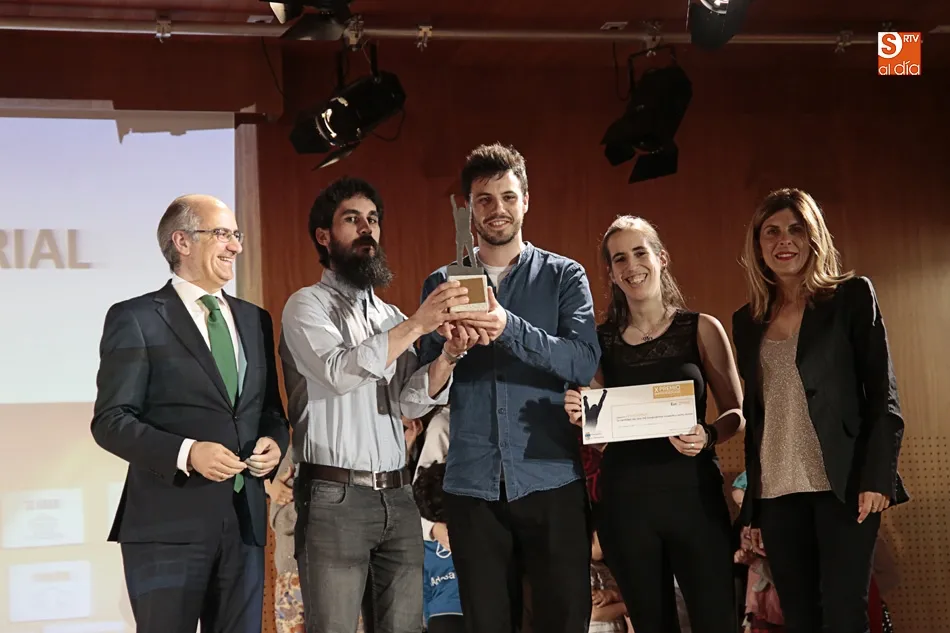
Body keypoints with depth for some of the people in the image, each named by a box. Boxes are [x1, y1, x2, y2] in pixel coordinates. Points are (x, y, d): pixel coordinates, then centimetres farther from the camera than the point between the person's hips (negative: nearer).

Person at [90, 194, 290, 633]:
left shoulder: (254, 320, 16)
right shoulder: (135, 319, -2)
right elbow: (110, 420, -7)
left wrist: (274, 440, -1)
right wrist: (185, 453, -21)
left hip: (245, 519, 5)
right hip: (168, 522, -5)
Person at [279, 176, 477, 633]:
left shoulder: (392, 317, 17)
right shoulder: (307, 305, 0)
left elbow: (410, 402, 5)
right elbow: (340, 372, -18)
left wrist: (448, 355, -14)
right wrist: (417, 325, -23)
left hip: (398, 497, 5)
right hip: (334, 497, -5)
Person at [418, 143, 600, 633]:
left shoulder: (563, 276, 5)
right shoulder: (442, 284, 10)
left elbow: (584, 362, -10)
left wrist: (510, 327, -24)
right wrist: (452, 341, -18)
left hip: (551, 479, -1)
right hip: (472, 483, 2)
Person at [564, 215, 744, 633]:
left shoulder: (701, 329, 2)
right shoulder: (601, 340, 6)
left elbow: (736, 413, 4)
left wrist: (707, 436, -17)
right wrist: (579, 415, -9)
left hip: (693, 491, -2)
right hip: (625, 498, 2)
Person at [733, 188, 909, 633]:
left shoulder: (852, 296, 2)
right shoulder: (748, 320, 14)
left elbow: (883, 394, -3)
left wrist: (876, 478, -14)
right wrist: (751, 507, 12)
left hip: (842, 484, -4)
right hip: (776, 492, 4)